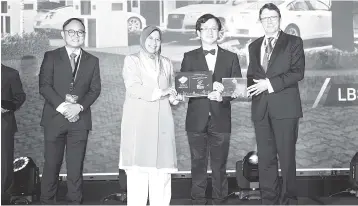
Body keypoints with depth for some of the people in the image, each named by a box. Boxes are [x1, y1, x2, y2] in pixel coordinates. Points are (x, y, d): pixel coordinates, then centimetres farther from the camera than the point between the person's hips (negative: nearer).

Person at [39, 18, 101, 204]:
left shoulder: (92, 61, 12)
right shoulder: (51, 57, 6)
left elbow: (95, 89, 5)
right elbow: (44, 86, -3)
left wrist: (79, 107, -12)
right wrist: (62, 106, -16)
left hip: (79, 119, 1)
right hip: (55, 118, -1)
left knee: (76, 166, 3)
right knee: (51, 164, 3)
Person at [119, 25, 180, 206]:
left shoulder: (166, 64, 20)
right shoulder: (131, 60, 7)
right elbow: (133, 88, -6)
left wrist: (173, 97, -1)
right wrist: (160, 92, -11)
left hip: (161, 121, 3)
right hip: (138, 122, -3)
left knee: (162, 168, -3)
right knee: (138, 167, -8)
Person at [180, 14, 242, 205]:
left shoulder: (231, 58, 10)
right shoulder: (189, 57, 8)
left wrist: (222, 95, -15)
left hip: (221, 119, 0)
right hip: (197, 119, 0)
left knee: (220, 165, 5)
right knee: (198, 164, 5)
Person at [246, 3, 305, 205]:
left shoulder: (294, 42, 4)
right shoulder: (254, 46, 19)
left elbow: (298, 72, -6)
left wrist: (270, 83, -15)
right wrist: (251, 87, -4)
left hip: (284, 107, -4)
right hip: (261, 108, 4)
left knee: (286, 156, -1)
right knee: (265, 158, 5)